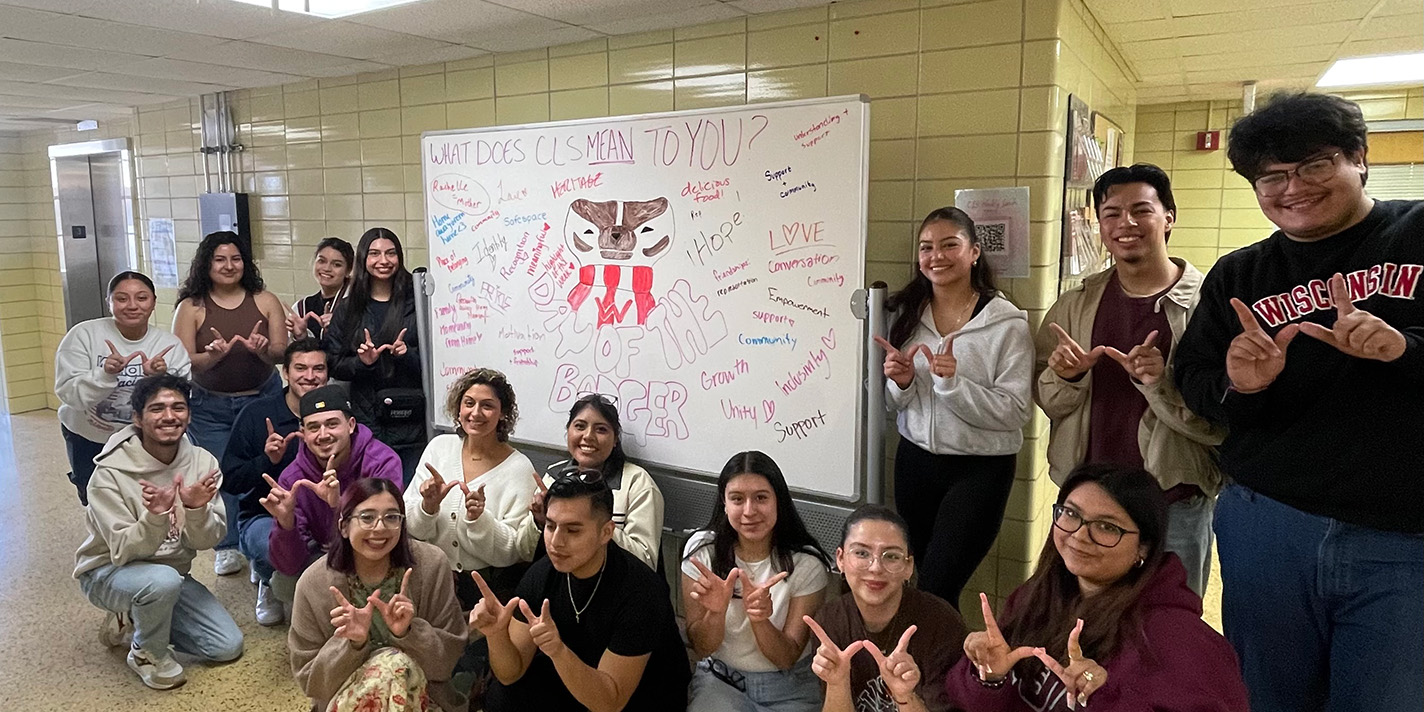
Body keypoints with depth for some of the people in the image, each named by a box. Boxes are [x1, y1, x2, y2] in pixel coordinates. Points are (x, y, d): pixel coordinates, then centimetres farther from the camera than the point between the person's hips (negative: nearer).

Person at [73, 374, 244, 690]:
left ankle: (135, 619, 16)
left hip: (172, 572, 4)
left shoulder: (202, 462, -12)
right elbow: (124, 552, -24)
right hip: (108, 571, -4)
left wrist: (196, 510, -35)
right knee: (163, 580, -38)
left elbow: (206, 541, -13)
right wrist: (155, 517, -43)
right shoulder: (110, 472, -22)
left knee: (229, 646, -4)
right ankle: (148, 653, -7)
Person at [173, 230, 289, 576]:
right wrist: (213, 355, -30)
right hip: (210, 408, 0)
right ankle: (227, 547, 22)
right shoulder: (191, 307, -4)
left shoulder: (265, 301, -3)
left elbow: (282, 353, -6)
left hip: (263, 399, 0)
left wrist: (262, 350, -28)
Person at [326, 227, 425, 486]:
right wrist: (361, 362, -11)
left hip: (411, 421, -2)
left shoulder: (417, 302, 3)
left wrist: (408, 355, -16)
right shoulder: (347, 310, 10)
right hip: (366, 421, 2)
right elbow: (334, 365, 8)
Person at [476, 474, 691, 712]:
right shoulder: (541, 575, -13)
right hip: (575, 684, 5)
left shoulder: (639, 591, -30)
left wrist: (558, 651, -42)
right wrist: (497, 634, -31)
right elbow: (511, 674, -9)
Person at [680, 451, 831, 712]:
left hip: (789, 687, 1)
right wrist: (716, 612, -26)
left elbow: (787, 659, -8)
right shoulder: (703, 550, -7)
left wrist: (759, 619, -29)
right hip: (720, 680, 0)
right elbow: (701, 648, -4)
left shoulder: (806, 563, -11)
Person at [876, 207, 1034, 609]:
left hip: (980, 469, -4)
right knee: (924, 579, 15)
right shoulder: (908, 316, 3)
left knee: (936, 591, -5)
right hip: (915, 461, 5)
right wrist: (900, 383, -11)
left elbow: (1016, 412, -15)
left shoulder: (1008, 324, -11)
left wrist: (953, 383, -25)